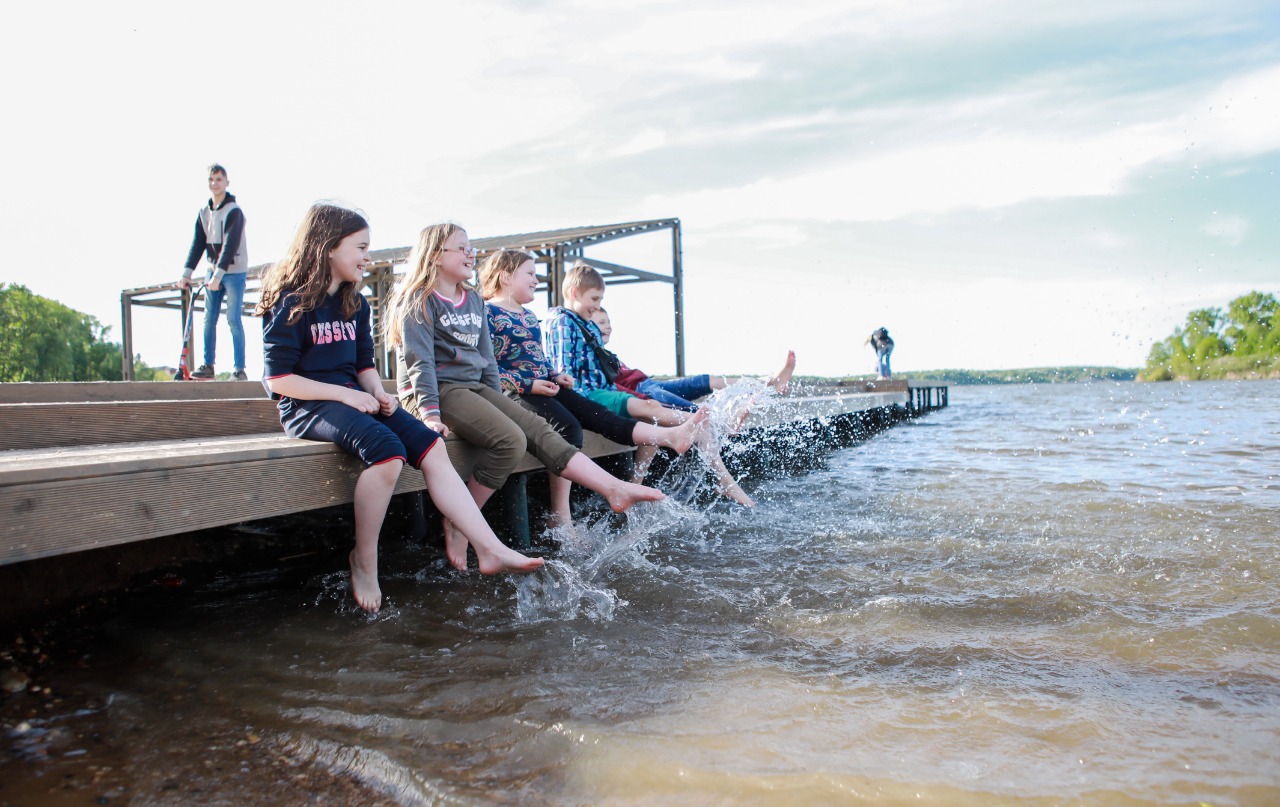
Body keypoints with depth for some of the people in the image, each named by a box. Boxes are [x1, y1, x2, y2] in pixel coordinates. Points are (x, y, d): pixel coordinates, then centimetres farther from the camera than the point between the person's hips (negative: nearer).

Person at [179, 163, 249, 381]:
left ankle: (240, 369, -4)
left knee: (233, 320, -8)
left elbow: (230, 245, -20)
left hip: (234, 272, -6)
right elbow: (197, 244, 5)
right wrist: (186, 273, -4)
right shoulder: (204, 212, 8)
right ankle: (208, 366, 13)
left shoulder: (234, 211, -11)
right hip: (213, 271, 6)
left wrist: (218, 275, -26)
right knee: (209, 319, 6)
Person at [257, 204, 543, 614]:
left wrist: (378, 393, -1)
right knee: (386, 450, -34)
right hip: (307, 407, -7)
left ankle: (490, 549, -20)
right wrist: (345, 395, -18)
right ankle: (364, 562, -16)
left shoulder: (355, 304, 16)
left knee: (431, 447, -15)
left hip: (354, 400, 7)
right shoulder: (291, 304, -7)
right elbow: (278, 378, -12)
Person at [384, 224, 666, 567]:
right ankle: (458, 524, -16)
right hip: (435, 390, -7)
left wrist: (499, 404, 16)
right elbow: (420, 361, -13)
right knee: (510, 439, -27)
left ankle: (615, 489, -18)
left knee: (538, 429, -11)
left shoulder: (474, 300, 18)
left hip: (475, 386, 7)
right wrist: (430, 413, -22)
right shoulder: (418, 301, -5)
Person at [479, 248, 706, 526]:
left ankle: (669, 436, -22)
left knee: (597, 413, -8)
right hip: (513, 391, -8)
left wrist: (555, 376, 9)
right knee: (568, 427, -28)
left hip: (542, 387, 8)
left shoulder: (529, 316, 23)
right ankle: (561, 519, -25)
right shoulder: (488, 313, -5)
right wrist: (529, 385, -17)